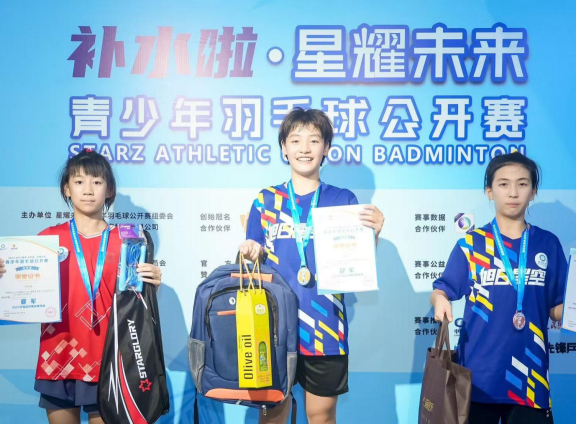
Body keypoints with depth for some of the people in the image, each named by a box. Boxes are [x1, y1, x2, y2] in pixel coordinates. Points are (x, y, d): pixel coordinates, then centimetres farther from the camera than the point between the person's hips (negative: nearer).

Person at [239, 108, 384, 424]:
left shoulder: (344, 200, 1)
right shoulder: (266, 200, 4)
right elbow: (255, 260, 9)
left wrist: (372, 234, -17)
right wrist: (251, 253, -13)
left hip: (325, 328, 0)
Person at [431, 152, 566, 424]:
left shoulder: (548, 244, 4)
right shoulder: (472, 243, 0)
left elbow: (557, 308, 8)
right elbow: (441, 291, -1)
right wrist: (439, 301, -22)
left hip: (529, 374, 1)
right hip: (478, 373, -1)